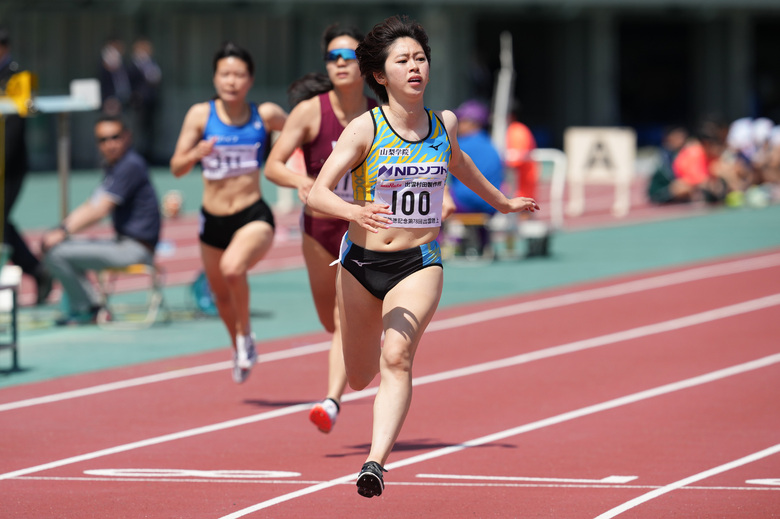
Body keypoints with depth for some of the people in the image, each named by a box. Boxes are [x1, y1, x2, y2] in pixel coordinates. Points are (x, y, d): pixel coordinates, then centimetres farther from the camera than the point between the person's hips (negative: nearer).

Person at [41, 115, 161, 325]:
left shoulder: (130, 166, -14)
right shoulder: (113, 167, 18)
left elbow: (100, 211, -19)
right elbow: (90, 207, 19)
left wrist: (64, 232, -16)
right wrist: (60, 229, 4)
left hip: (135, 249, -10)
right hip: (123, 243, 10)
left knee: (57, 252, -17)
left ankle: (86, 310, -3)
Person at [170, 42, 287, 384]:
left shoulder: (266, 115, -5)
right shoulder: (201, 115, -3)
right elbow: (177, 168, -4)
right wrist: (197, 153, -25)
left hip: (253, 217, -3)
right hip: (213, 220, 3)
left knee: (233, 268, -32)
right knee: (221, 295, 17)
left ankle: (246, 334, -5)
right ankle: (240, 350, 47)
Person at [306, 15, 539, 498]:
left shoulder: (443, 123, 1)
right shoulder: (365, 129, -10)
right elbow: (318, 193, -18)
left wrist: (501, 201, 41)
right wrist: (356, 212, -39)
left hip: (420, 264, 0)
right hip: (362, 263, 0)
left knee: (397, 358, -24)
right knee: (360, 379, 15)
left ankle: (376, 463, -32)